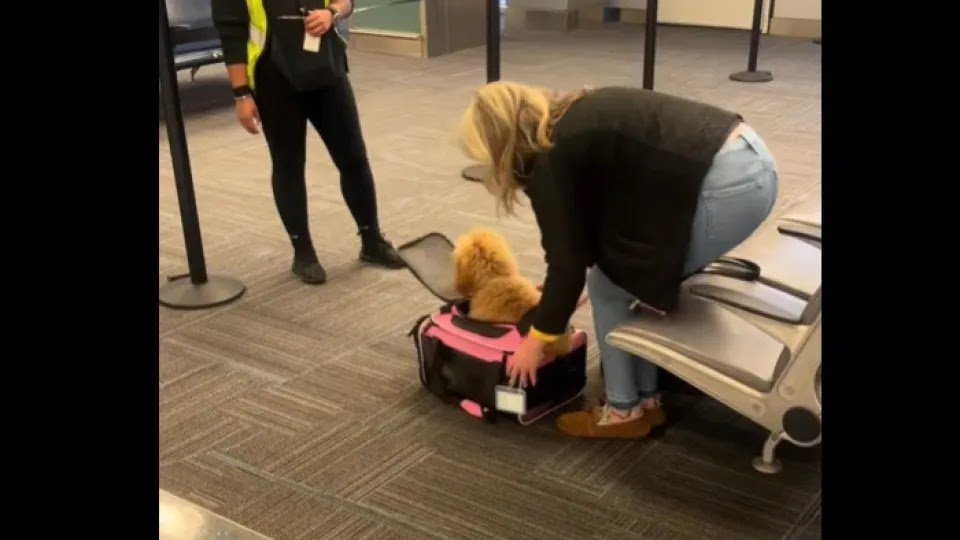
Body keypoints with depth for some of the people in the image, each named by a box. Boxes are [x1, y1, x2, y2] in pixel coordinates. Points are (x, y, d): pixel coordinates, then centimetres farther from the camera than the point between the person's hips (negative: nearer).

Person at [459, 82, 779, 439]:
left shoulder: (548, 160, -5)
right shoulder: (575, 121, 20)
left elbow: (568, 264, -1)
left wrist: (536, 340, 12)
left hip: (725, 186, -9)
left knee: (608, 284, 8)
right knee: (629, 274, 21)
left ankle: (624, 411, 21)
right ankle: (646, 400, 30)